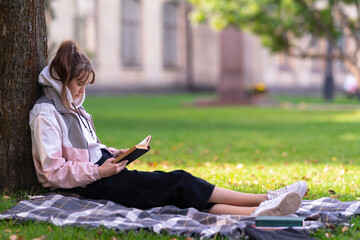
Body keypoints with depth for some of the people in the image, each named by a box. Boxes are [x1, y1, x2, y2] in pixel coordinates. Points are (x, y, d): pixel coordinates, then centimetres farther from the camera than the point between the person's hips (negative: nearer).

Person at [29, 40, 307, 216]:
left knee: (178, 190, -12)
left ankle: (256, 213, -28)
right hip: (90, 187, -9)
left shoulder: (72, 109, 20)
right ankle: (266, 200, -24)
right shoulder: (46, 115, -9)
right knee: (177, 182, -20)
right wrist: (99, 171, -19)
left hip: (99, 174, 9)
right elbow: (54, 171, -16)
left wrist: (112, 153, 8)